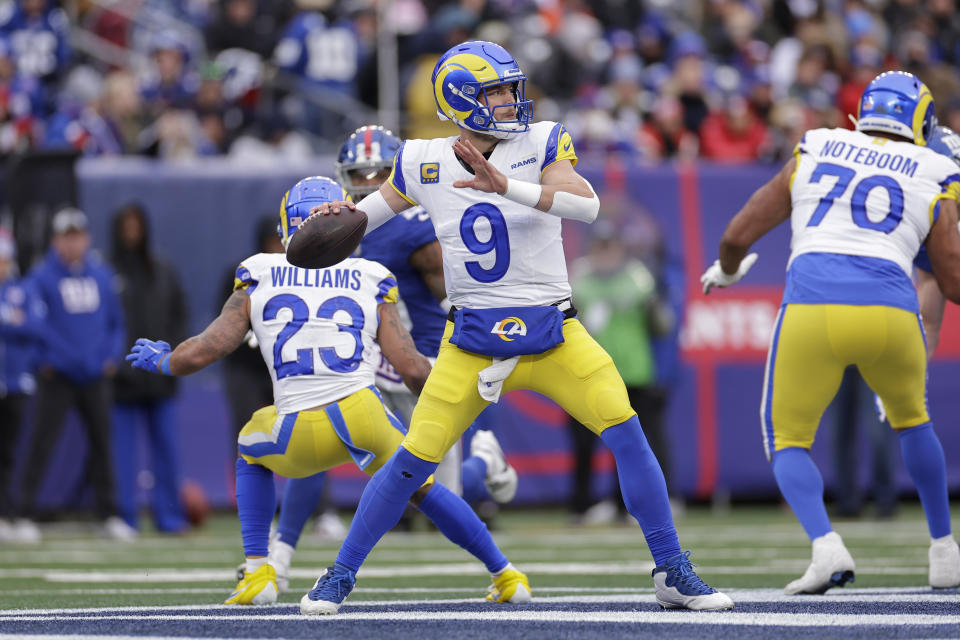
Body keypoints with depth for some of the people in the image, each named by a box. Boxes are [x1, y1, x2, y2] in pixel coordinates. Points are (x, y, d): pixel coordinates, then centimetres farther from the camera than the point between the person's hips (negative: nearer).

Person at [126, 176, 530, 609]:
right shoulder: (371, 282, 13)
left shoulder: (260, 278, 13)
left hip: (300, 434, 0)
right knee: (421, 487, 24)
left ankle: (258, 571, 21)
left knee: (251, 448, 32)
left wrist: (159, 360, 32)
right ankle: (505, 576, 25)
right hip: (362, 410, 0)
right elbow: (412, 368, 7)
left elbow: (204, 351, 11)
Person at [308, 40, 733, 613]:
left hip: (552, 332, 0)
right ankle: (340, 576, 14)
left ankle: (674, 574, -1)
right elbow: (377, 209, 16)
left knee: (627, 434, -13)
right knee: (414, 461, -4)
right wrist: (342, 218, -7)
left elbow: (586, 204, -25)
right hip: (472, 342, 1)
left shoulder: (540, 144, -7)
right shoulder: (426, 163, 0)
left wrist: (506, 186, -36)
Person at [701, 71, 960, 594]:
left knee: (788, 441, 16)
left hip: (811, 309, -1)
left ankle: (826, 546, -11)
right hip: (890, 310, 1)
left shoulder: (811, 157, 20)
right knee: (911, 419, 32)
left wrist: (726, 271, 42)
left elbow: (737, 236, 20)